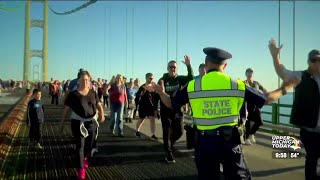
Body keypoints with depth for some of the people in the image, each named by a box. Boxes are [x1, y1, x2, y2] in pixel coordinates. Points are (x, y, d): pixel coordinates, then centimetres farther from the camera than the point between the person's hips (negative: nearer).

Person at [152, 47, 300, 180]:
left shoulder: (192, 86, -5)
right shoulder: (237, 85, -3)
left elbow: (171, 104, 5)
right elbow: (266, 99, 4)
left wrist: (161, 92, 26)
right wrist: (284, 88, 22)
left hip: (205, 142, 0)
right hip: (230, 140, 0)